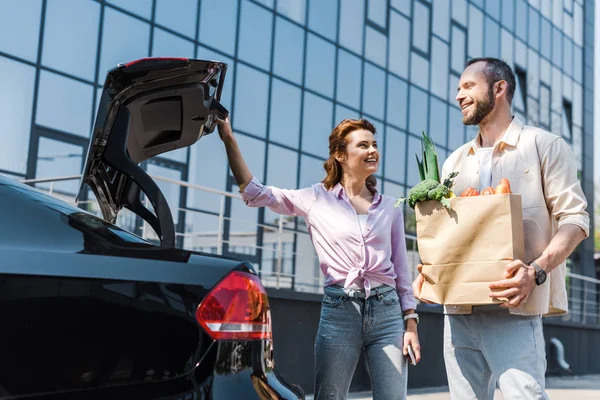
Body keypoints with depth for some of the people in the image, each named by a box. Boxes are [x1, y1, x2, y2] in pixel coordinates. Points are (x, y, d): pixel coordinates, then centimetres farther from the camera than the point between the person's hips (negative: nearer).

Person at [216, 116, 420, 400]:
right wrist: (229, 139, -7)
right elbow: (255, 193, -2)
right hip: (339, 310, -2)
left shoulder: (390, 207, 12)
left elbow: (401, 269, 13)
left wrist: (410, 323, 5)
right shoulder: (316, 199, 5)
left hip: (387, 309, 2)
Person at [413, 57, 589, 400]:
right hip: (458, 310, 5)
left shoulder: (544, 145, 4)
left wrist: (537, 270, -21)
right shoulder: (455, 162, 19)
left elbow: (574, 217, -4)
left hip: (513, 310, -5)